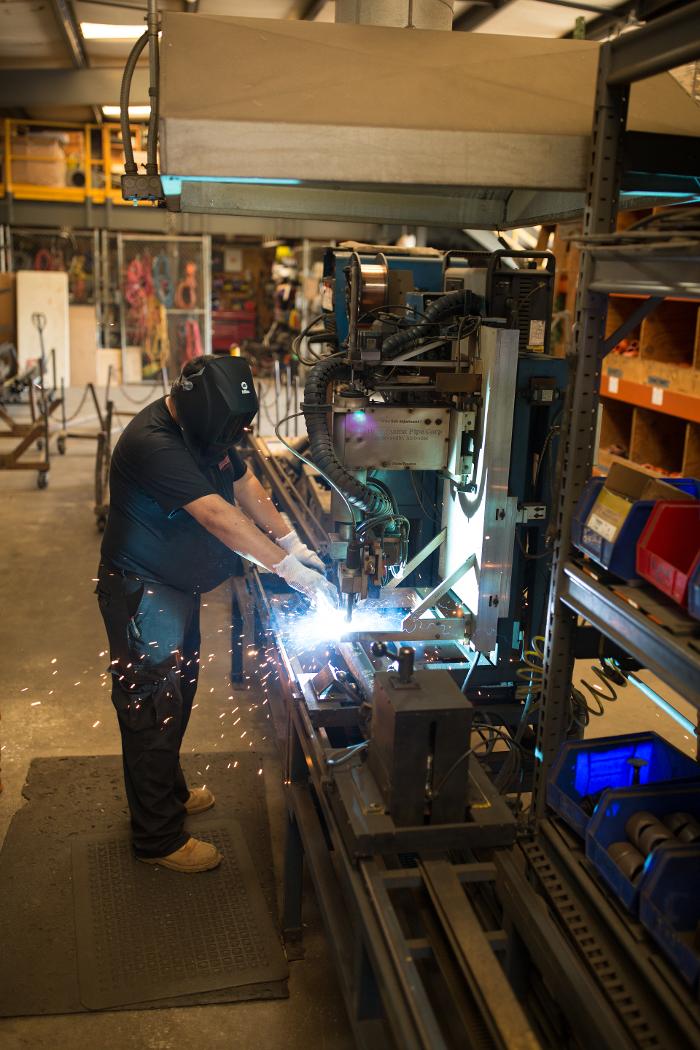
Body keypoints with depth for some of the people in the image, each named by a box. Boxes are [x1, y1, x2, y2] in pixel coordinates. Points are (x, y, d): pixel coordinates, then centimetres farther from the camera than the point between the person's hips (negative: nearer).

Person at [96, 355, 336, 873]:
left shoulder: (203, 428, 1)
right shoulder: (153, 442, -30)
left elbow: (245, 483, 4)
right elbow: (218, 516, -34)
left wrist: (292, 543, -7)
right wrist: (289, 570, -32)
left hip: (178, 587, 10)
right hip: (142, 593, -10)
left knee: (177, 696, 23)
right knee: (151, 710, 2)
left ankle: (170, 792, 44)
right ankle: (158, 839, 16)